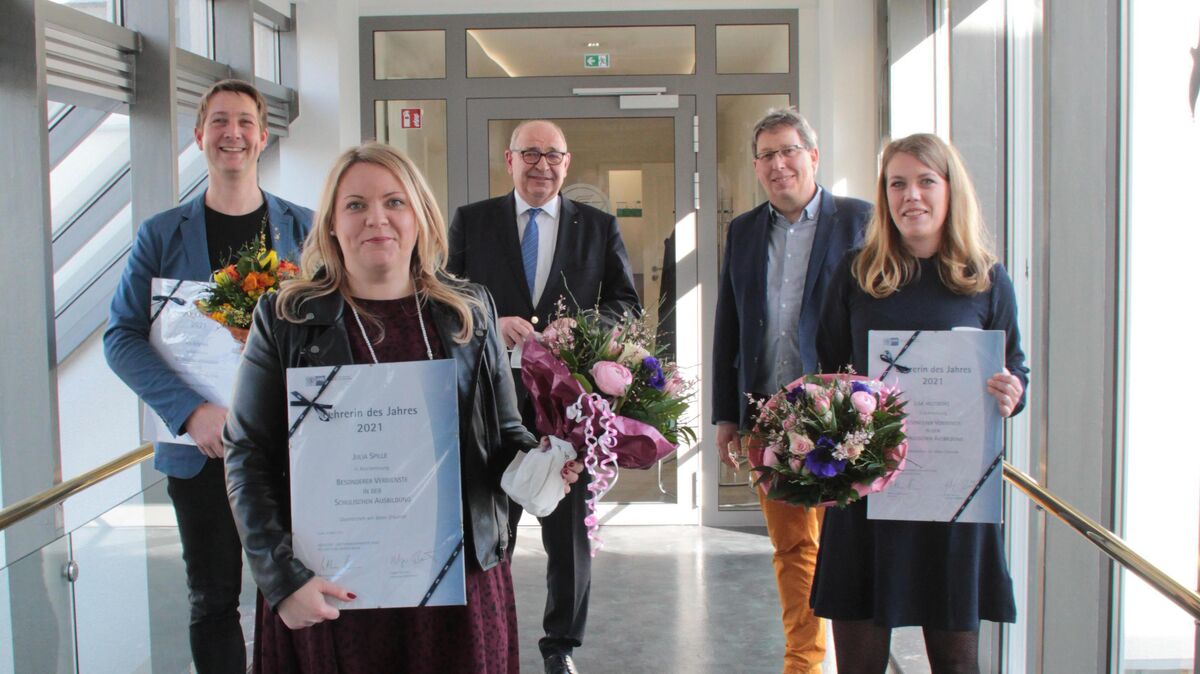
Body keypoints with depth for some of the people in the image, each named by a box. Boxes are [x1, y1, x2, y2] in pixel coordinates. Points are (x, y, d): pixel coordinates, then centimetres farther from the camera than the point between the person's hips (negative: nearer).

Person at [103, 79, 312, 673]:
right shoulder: (162, 234, 3)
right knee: (212, 600, 11)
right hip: (200, 448, 0)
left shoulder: (303, 227, 3)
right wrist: (191, 412, -16)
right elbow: (122, 336, -1)